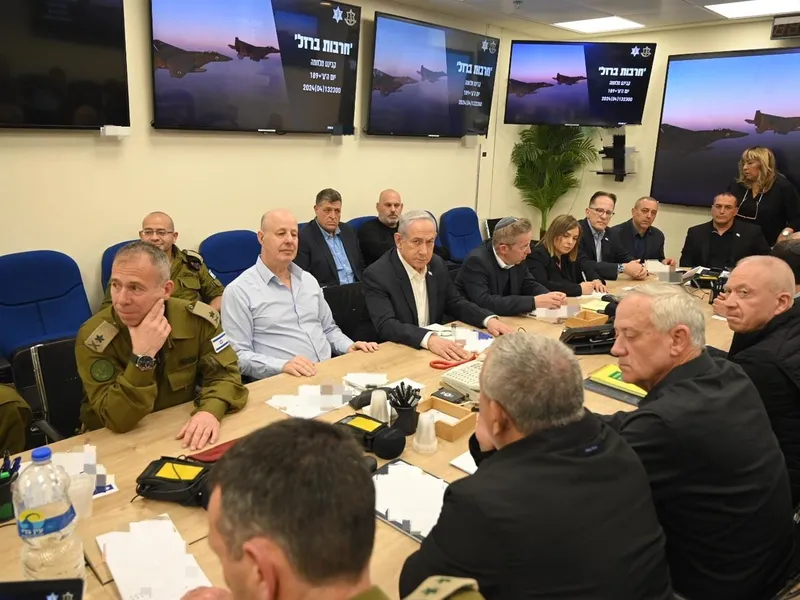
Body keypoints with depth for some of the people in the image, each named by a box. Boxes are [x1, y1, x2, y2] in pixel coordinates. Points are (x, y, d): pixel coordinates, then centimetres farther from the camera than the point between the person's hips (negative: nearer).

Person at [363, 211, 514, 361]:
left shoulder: (437, 264, 3)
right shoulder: (377, 275, -15)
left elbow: (455, 303, 12)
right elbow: (386, 325, -25)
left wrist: (489, 319, -6)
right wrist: (428, 338, -40)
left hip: (438, 346, 5)